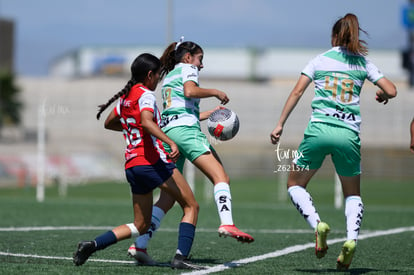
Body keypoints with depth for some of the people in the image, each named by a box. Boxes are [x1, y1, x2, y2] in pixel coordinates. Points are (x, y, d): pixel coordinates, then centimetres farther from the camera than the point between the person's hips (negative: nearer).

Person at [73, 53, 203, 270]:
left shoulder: (125, 96, 17)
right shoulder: (145, 95, -7)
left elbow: (109, 123, 32)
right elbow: (146, 121, -26)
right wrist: (170, 142, -36)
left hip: (132, 165, 8)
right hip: (153, 161, -8)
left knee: (141, 226, 15)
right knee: (191, 206, 2)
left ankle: (92, 245, 1)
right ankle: (180, 257, -12)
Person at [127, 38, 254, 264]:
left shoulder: (168, 77, 32)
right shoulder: (187, 68, 8)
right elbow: (190, 91, -13)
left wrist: (209, 113, 35)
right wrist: (214, 92, -1)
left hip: (166, 132, 8)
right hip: (185, 129, -8)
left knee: (168, 197, 7)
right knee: (221, 177, -17)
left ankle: (139, 245, -2)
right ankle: (227, 224, -40)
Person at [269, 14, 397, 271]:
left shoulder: (319, 60, 9)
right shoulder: (363, 62, 10)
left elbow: (297, 91, 2)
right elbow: (391, 91, 4)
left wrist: (280, 124, 5)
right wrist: (382, 96, 27)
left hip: (319, 129, -1)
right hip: (349, 134, 1)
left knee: (295, 184, 16)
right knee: (353, 194, 18)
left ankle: (317, 224, -11)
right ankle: (351, 238, -10)